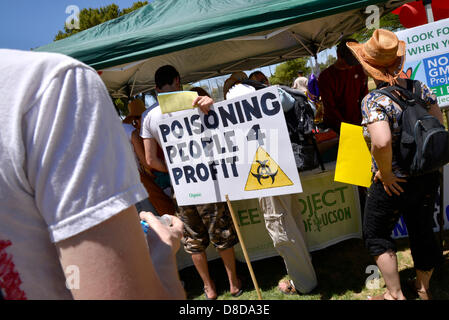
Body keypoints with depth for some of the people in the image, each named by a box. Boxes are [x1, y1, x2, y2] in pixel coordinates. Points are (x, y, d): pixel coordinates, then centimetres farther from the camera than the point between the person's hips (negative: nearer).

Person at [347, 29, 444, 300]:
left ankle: (395, 294, 24)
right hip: (428, 178, 7)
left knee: (376, 235, 16)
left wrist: (386, 173, -22)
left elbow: (382, 142, -39)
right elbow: (440, 122, 2)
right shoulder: (420, 89, -4)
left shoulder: (374, 101, -24)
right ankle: (423, 287, 44)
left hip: (395, 183, -6)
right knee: (423, 232, 22)